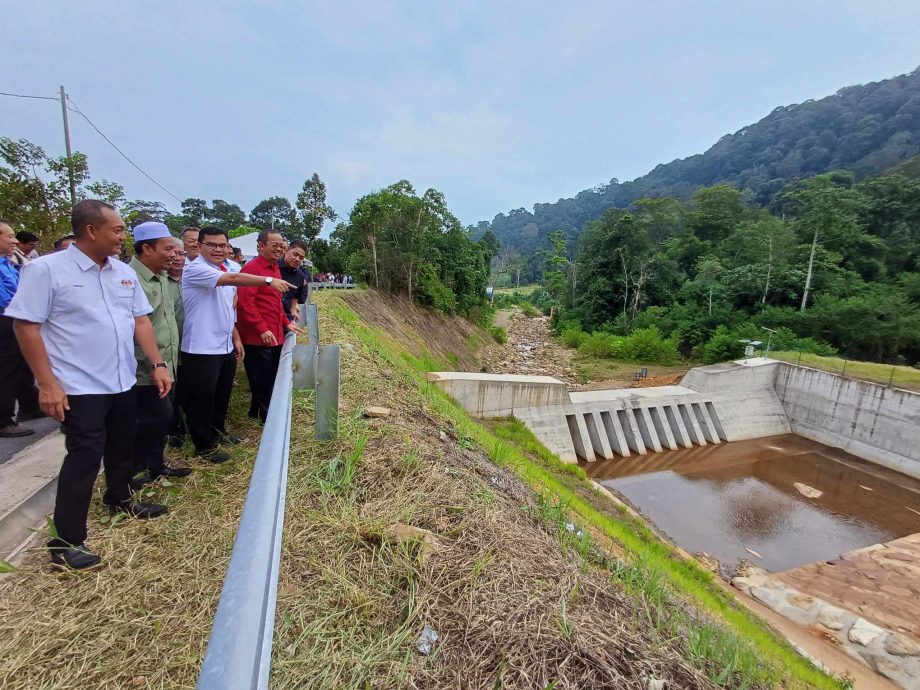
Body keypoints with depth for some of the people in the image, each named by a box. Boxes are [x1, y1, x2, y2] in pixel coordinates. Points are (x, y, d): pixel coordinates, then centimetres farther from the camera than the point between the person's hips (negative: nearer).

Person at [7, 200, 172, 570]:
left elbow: (140, 320, 8)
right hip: (80, 388, -6)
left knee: (122, 447, 20)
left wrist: (158, 364, 1)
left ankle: (119, 499, 42)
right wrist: (47, 384, -17)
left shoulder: (124, 272, 6)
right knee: (84, 457, -1)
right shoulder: (46, 269, -11)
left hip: (123, 383, 6)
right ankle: (67, 541, 14)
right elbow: (26, 326, -12)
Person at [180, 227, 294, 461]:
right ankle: (205, 445, 18)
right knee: (202, 399, 5)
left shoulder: (224, 271, 14)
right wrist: (268, 280, -38)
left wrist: (236, 338, 17)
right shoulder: (195, 269, -15)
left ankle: (218, 431, 39)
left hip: (225, 347, 9)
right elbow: (234, 279, -31)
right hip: (201, 349, -8)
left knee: (222, 395, 21)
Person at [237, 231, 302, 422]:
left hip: (275, 335, 9)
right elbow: (245, 303, -20)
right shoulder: (251, 268, -13)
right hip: (257, 337, -9)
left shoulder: (275, 268, 14)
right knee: (262, 382, 4)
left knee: (272, 378, 17)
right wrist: (262, 329, -23)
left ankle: (256, 412, 33)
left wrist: (286, 322, 15)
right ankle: (266, 418, 20)